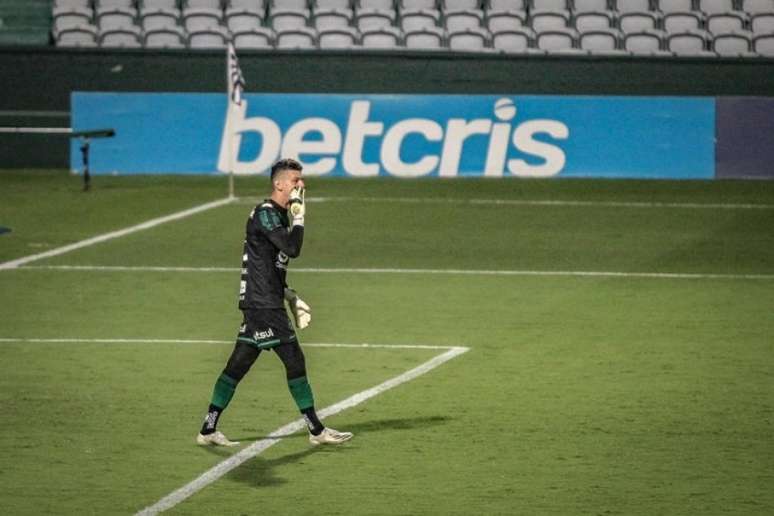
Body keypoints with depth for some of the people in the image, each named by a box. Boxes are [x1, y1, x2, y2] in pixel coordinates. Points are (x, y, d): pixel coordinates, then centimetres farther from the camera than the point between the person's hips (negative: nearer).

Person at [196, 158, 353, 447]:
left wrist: (290, 297, 21)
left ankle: (208, 430, 9)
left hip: (265, 303, 10)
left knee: (238, 365, 8)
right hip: (262, 304, -10)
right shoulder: (265, 214, -12)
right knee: (294, 360, -6)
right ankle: (316, 430, 0)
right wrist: (299, 215, -15)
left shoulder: (279, 215, 18)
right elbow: (292, 248, -24)